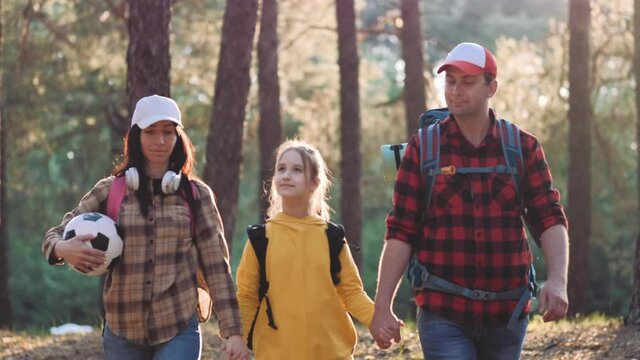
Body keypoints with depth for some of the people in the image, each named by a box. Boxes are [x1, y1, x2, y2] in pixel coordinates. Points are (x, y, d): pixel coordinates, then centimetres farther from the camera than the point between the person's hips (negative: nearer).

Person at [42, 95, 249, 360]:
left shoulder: (196, 194, 3)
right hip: (122, 331, 2)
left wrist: (233, 331, -4)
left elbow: (216, 266, 2)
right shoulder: (110, 191, 4)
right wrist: (63, 249, -18)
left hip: (179, 330, -2)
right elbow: (55, 236, 7)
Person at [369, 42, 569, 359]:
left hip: (507, 312, 2)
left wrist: (557, 280, -19)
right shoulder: (422, 149, 0)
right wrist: (382, 307, -6)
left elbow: (550, 219, -1)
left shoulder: (524, 148, 4)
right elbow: (401, 232, 0)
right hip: (443, 314, -2)